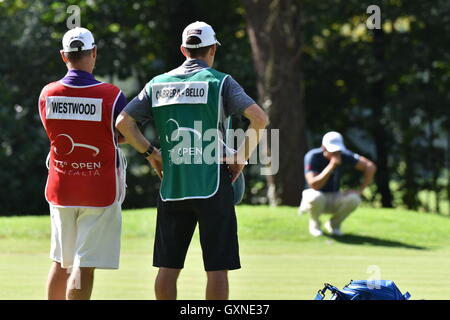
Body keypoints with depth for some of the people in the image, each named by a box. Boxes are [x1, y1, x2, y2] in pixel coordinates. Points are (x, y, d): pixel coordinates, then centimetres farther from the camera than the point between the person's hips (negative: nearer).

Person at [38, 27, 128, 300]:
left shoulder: (47, 94, -3)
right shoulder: (112, 95, -13)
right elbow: (125, 136, 0)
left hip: (60, 191, 4)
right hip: (100, 192, -4)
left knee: (61, 264, 16)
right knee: (84, 266, -4)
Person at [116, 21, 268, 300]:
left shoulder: (158, 84, 10)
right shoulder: (220, 82, -1)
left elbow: (123, 122, 7)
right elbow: (259, 118, -13)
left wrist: (150, 153, 14)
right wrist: (242, 157, -2)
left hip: (171, 186, 4)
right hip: (211, 186, -4)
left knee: (168, 266, 8)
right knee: (217, 267, -1)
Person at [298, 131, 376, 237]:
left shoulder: (343, 155, -13)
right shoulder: (313, 156, -23)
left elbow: (370, 166, -9)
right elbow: (314, 185, -35)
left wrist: (360, 190, -17)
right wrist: (331, 165, -41)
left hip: (333, 200, 3)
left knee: (354, 199, -28)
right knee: (316, 198, -39)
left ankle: (333, 224, 0)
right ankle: (314, 224, -6)